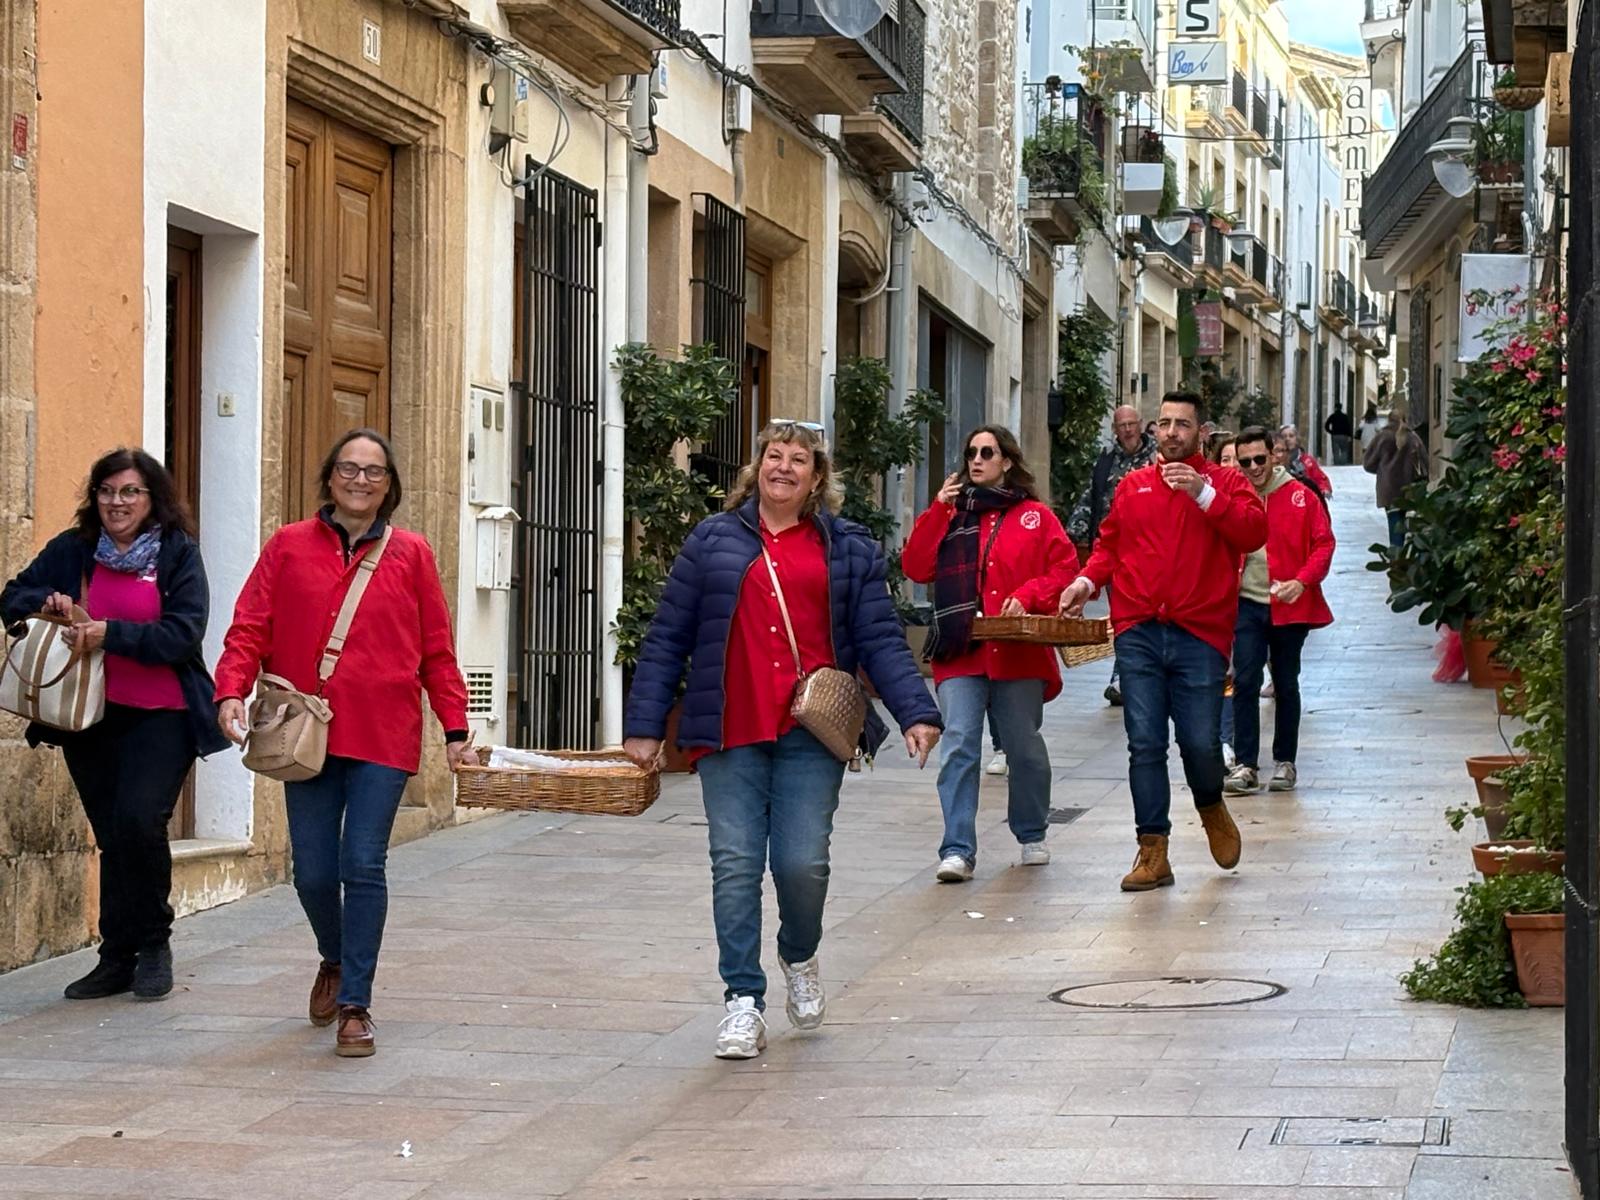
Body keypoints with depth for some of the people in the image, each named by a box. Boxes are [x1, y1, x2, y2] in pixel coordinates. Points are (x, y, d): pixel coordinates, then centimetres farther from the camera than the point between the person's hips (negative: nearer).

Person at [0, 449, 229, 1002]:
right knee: (112, 838, 8)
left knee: (138, 820, -20)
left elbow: (183, 633, -13)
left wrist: (110, 633, -22)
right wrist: (45, 602, -11)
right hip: (90, 718, 4)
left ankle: (153, 944, -1)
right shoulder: (71, 550, 6)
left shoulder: (179, 553, -3)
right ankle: (117, 960, 17)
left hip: (160, 716, -4)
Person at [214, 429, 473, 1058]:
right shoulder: (289, 547, 7)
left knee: (363, 867, -7)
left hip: (383, 740, -1)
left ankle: (355, 1005, 0)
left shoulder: (411, 554, 7)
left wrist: (455, 726, 5)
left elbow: (436, 650, 8)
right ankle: (335, 959, 36)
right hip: (307, 736, 1)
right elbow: (250, 628, 3)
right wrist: (231, 691, -13)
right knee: (313, 871, 5)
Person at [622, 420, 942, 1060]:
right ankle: (743, 1002, 3)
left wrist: (916, 712, -8)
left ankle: (800, 958, 25)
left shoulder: (849, 550, 11)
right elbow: (667, 639, 8)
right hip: (730, 737, 0)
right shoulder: (713, 541, 9)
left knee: (802, 862, -6)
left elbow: (880, 640, 6)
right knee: (736, 865, -4)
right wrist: (644, 726, 3)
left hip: (811, 735, 0)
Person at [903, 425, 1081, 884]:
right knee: (959, 746, -10)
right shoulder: (953, 514, 11)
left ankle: (1032, 836, 31)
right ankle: (957, 850, -13)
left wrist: (1027, 596, -14)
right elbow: (916, 568, 2)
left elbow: (1066, 569, 1)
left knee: (1024, 747, 11)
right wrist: (938, 511, -3)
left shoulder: (1035, 516, 6)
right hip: (960, 653, 1)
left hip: (1018, 652, -1)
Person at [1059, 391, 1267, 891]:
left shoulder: (1225, 482, 6)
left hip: (1199, 634, -2)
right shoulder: (1133, 486, 14)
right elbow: (1110, 544, 19)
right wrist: (1087, 579, 1)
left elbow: (1254, 532, -10)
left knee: (1200, 741, -4)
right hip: (1138, 634, 2)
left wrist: (1203, 493, -18)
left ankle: (1212, 808, 30)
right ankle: (1153, 853, 6)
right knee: (1145, 744, -1)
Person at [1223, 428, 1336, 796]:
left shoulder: (1300, 496, -2)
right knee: (1245, 682, -8)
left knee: (1286, 685, 10)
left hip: (1290, 606, -1)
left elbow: (1324, 543, -2)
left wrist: (1302, 581, -15)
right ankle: (1245, 765, -5)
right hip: (1247, 604, 1)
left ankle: (1284, 762, 20)